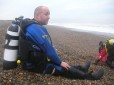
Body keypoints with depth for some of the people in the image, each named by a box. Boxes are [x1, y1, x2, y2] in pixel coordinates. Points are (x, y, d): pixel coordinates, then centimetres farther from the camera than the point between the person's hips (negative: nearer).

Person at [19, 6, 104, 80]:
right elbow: (48, 49, -23)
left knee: (62, 64, 17)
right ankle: (88, 76, 12)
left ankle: (80, 68, 31)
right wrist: (60, 62, -9)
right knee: (64, 68, -1)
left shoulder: (33, 26, 9)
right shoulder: (36, 28, -24)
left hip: (34, 59, 9)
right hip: (35, 64, -9)